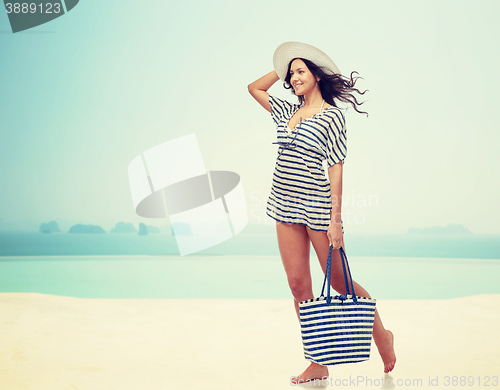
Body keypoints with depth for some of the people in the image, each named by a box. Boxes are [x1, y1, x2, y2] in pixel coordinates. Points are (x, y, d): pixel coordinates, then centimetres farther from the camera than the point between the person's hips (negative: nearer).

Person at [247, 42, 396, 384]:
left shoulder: (332, 116, -5)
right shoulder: (288, 112, 13)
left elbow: (336, 169, -10)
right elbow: (255, 88, 27)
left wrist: (335, 218, -15)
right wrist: (282, 69, 18)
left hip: (317, 206, -6)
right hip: (285, 206, 6)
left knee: (339, 282, 2)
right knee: (299, 285, 4)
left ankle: (383, 336, 27)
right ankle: (318, 364, 13)